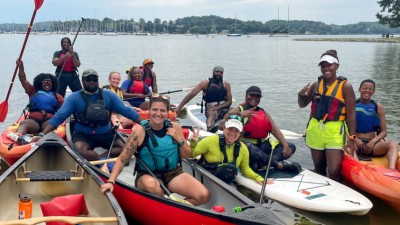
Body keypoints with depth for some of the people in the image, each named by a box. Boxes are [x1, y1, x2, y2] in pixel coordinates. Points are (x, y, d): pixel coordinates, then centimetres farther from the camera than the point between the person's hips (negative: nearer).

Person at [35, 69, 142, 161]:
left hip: (106, 134, 3)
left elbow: (126, 111, 1)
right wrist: (42, 134, -18)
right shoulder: (73, 98, -1)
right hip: (82, 135, -2)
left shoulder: (108, 95, 3)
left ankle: (94, 159, -25)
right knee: (80, 151, -35)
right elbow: (59, 117, -6)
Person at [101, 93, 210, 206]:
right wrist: (110, 181, -25)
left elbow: (186, 155, 7)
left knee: (204, 195, -17)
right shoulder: (140, 130, -13)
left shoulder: (174, 127, -1)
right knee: (151, 185, -40)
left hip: (174, 173, 3)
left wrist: (179, 139, -11)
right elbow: (122, 159, -14)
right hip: (147, 175, -3)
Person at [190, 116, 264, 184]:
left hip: (227, 182, 3)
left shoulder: (243, 148, 1)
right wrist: (193, 143, -24)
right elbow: (192, 154, -6)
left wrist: (258, 178, 0)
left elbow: (245, 169, 14)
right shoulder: (211, 140, -9)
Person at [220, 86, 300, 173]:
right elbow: (221, 126, -14)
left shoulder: (263, 112, 15)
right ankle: (278, 164, -34)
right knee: (246, 147, -41)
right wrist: (240, 115, -26)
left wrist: (285, 145, -14)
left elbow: (275, 129, 2)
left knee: (291, 147, -9)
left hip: (263, 145, 6)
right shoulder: (238, 110, 1)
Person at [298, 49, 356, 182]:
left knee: (334, 171, -11)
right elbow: (302, 105, 18)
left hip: (335, 133, -4)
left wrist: (351, 139, -11)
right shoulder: (316, 85, 7)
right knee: (319, 169, 16)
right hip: (315, 131, 5)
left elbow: (351, 114, -7)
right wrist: (301, 95, -5)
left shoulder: (345, 86, -6)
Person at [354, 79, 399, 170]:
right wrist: (354, 139, -17)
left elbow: (384, 132, 7)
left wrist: (373, 141, -11)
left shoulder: (378, 107, 11)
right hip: (356, 144, -2)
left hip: (372, 144, 2)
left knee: (394, 144, -27)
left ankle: (391, 171, -53)